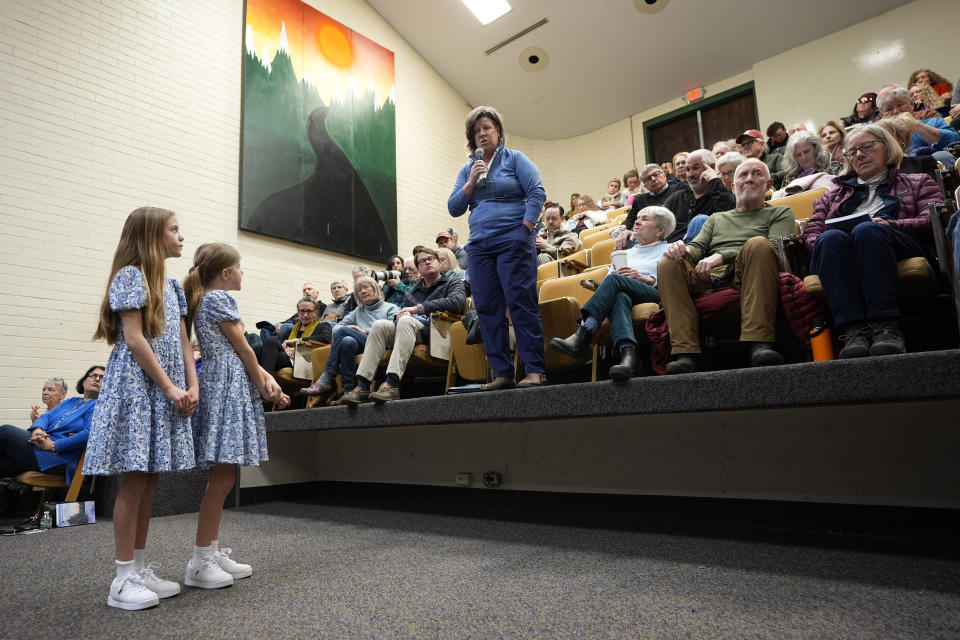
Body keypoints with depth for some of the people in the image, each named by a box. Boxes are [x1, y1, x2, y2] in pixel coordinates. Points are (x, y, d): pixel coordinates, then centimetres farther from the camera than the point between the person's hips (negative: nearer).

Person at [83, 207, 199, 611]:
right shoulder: (131, 275, -6)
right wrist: (170, 387, -13)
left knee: (149, 483, 9)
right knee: (134, 482, -5)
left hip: (168, 391, 7)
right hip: (136, 387, -7)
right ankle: (123, 580, 4)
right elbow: (133, 339, -13)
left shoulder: (172, 285, 17)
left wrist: (192, 386, 2)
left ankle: (139, 569, 18)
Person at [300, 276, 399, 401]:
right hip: (360, 347, 4)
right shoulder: (358, 311, 31)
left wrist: (366, 332, -5)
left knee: (343, 331, -22)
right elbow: (335, 328, 21)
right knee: (347, 341, -31)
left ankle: (326, 380, -24)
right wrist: (347, 329, -2)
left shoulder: (391, 308, 17)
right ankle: (349, 391, -34)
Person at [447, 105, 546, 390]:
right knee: (488, 309, 0)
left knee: (521, 303, -11)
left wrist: (525, 228, -12)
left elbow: (537, 192, -3)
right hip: (479, 245, 5)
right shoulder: (468, 169, 19)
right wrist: (471, 182, -2)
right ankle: (503, 373, 5)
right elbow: (454, 208, 11)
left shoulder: (514, 158, 7)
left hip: (512, 241, -5)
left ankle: (535, 370, -7)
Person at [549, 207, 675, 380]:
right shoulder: (625, 253, 39)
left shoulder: (667, 250, 24)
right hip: (624, 292, 3)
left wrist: (646, 278, -9)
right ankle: (628, 356, -59)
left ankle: (582, 335, -47)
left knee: (615, 279, -32)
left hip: (654, 293, -3)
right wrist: (597, 285, 4)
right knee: (619, 297, -36)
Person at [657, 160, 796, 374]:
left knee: (757, 243, -33)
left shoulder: (781, 213, 25)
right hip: (709, 278, 3)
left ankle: (758, 343, -43)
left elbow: (775, 247, 3)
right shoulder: (716, 219, 36)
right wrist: (682, 249, -8)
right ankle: (686, 352, -35)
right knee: (667, 264, -24)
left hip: (747, 275, -2)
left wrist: (722, 256, -11)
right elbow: (697, 247, 20)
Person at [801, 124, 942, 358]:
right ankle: (853, 330, -49)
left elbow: (933, 221, 10)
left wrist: (891, 224, -10)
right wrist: (825, 242, -6)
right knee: (831, 238, -35)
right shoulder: (833, 196, 35)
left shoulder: (918, 183, 31)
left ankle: (885, 327, -48)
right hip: (838, 252, 2)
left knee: (867, 229, -37)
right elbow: (810, 233, 18)